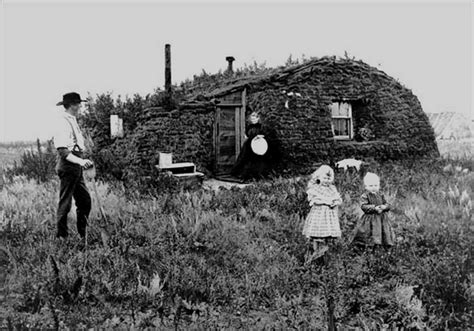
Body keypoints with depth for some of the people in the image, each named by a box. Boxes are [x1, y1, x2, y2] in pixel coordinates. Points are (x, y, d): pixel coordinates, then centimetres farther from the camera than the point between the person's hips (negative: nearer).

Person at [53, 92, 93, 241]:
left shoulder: (72, 121, 13)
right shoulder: (64, 123, -16)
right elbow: (63, 152, -23)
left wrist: (83, 161, 23)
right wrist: (80, 161, -34)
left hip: (76, 167, 10)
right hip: (68, 167, -10)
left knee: (85, 200, 12)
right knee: (65, 203, 0)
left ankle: (83, 234, 22)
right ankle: (61, 237, 12)